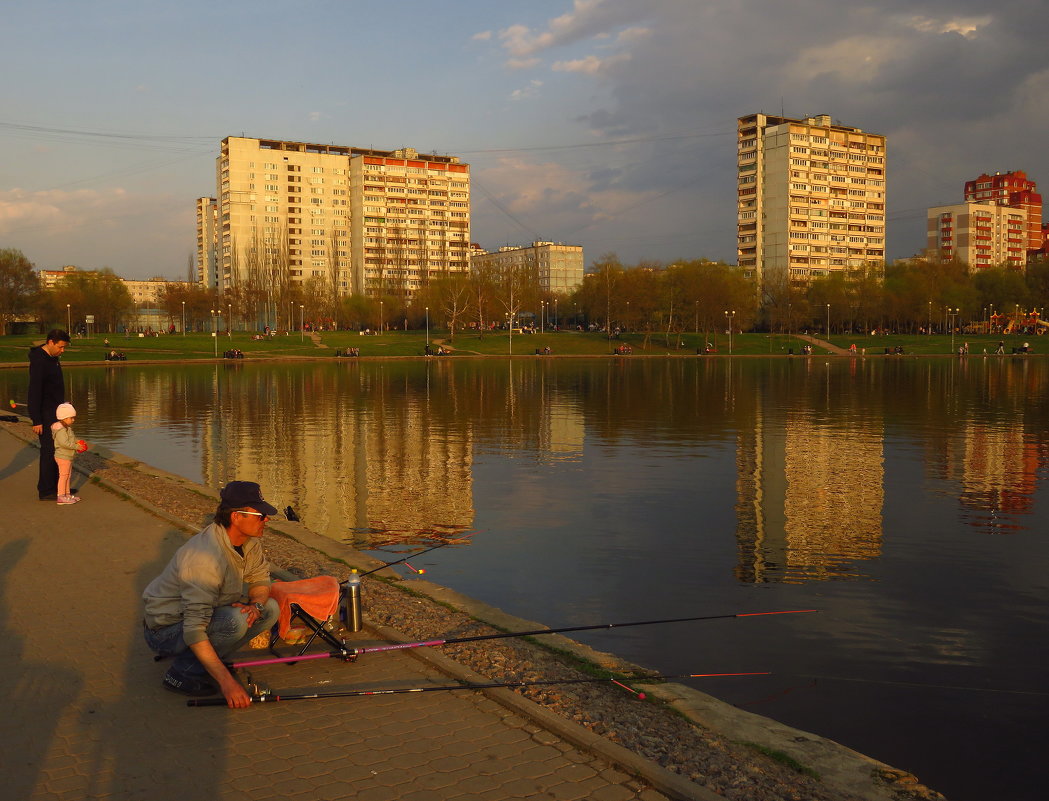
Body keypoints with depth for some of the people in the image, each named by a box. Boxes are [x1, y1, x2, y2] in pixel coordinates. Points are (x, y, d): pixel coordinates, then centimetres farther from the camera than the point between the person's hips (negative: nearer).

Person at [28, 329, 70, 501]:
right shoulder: (39, 361, -19)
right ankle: (46, 491, -1)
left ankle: (56, 486, 20)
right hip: (44, 415, -9)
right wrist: (36, 421, -23)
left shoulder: (53, 358, 10)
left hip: (55, 412, 9)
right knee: (49, 450, -7)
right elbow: (34, 392, -22)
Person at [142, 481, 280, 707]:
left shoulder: (250, 540, -7)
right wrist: (226, 681, -38)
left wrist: (256, 604, -17)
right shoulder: (205, 559, -33)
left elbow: (261, 578, 8)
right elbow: (194, 630, -36)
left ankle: (207, 659, 6)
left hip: (203, 613, 8)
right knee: (236, 620, -32)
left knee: (270, 609, -5)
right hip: (165, 630, -8)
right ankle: (182, 673, -11)